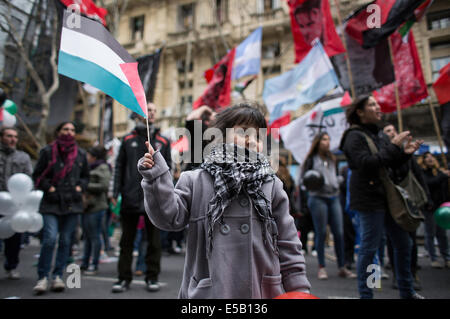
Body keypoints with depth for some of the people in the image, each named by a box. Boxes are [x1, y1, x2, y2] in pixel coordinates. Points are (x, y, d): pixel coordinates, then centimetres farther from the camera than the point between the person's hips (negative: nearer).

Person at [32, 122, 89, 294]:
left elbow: (85, 176, 21)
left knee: (65, 240, 5)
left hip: (73, 203, 3)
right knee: (50, 238, -12)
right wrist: (48, 187, -6)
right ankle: (43, 277, 3)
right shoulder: (48, 151, 4)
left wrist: (80, 187, 4)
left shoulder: (81, 154, 11)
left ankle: (58, 276, 16)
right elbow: (37, 175, 7)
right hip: (52, 203, -2)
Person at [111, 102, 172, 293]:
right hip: (130, 198, 0)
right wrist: (116, 193, -2)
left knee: (154, 240, 7)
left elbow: (167, 168, 7)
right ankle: (124, 278, 19)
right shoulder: (128, 139, 10)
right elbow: (119, 167, 7)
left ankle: (152, 277, 19)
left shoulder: (163, 141, 10)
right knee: (127, 240, 8)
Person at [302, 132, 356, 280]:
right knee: (321, 233, -1)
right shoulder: (311, 159, 1)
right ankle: (321, 267, 9)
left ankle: (342, 267, 10)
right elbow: (303, 177, 0)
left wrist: (337, 182, 11)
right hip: (318, 197, -5)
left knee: (339, 232, 2)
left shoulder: (332, 158, 18)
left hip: (334, 197, 5)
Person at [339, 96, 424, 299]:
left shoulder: (375, 135, 17)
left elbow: (392, 164, 20)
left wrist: (405, 153, 2)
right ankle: (365, 294, 12)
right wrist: (393, 146, -18)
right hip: (369, 199, -9)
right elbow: (367, 164, -22)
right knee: (369, 247, -3)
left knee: (403, 243, 15)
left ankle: (407, 292, 30)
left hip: (386, 197, 9)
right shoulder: (355, 136, -9)